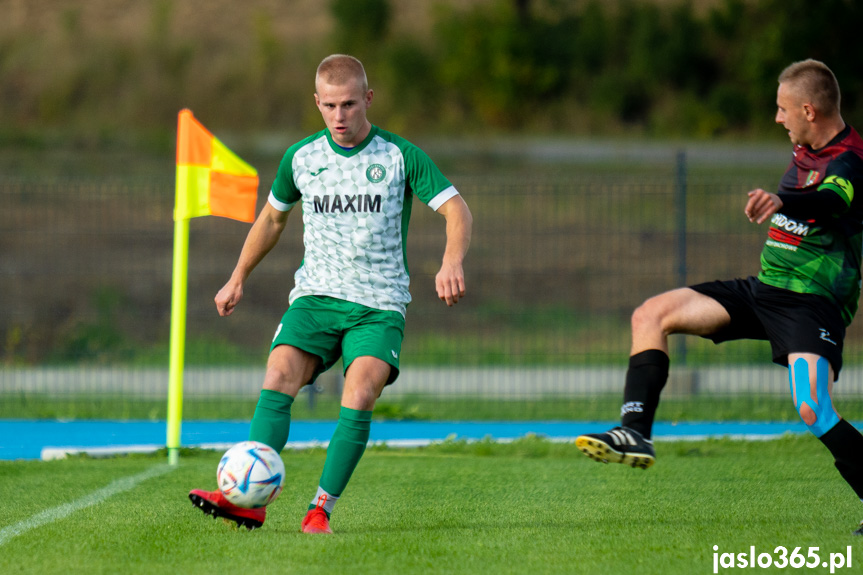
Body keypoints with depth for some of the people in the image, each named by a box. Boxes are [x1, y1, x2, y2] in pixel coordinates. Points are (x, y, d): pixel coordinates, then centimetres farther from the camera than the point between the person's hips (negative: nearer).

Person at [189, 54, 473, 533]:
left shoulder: (400, 156, -3)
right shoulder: (301, 158, 7)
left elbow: (456, 211, -7)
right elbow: (272, 217, 24)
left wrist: (451, 263, -26)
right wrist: (237, 279, 22)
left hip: (379, 305, -2)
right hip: (315, 295, 2)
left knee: (358, 398, -25)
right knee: (278, 378, -23)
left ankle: (321, 509, -18)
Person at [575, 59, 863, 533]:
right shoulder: (805, 151, 8)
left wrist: (780, 202, -61)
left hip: (812, 303, -9)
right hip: (762, 289, 9)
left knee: (813, 412, -28)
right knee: (650, 316, 0)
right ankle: (636, 432, -6)